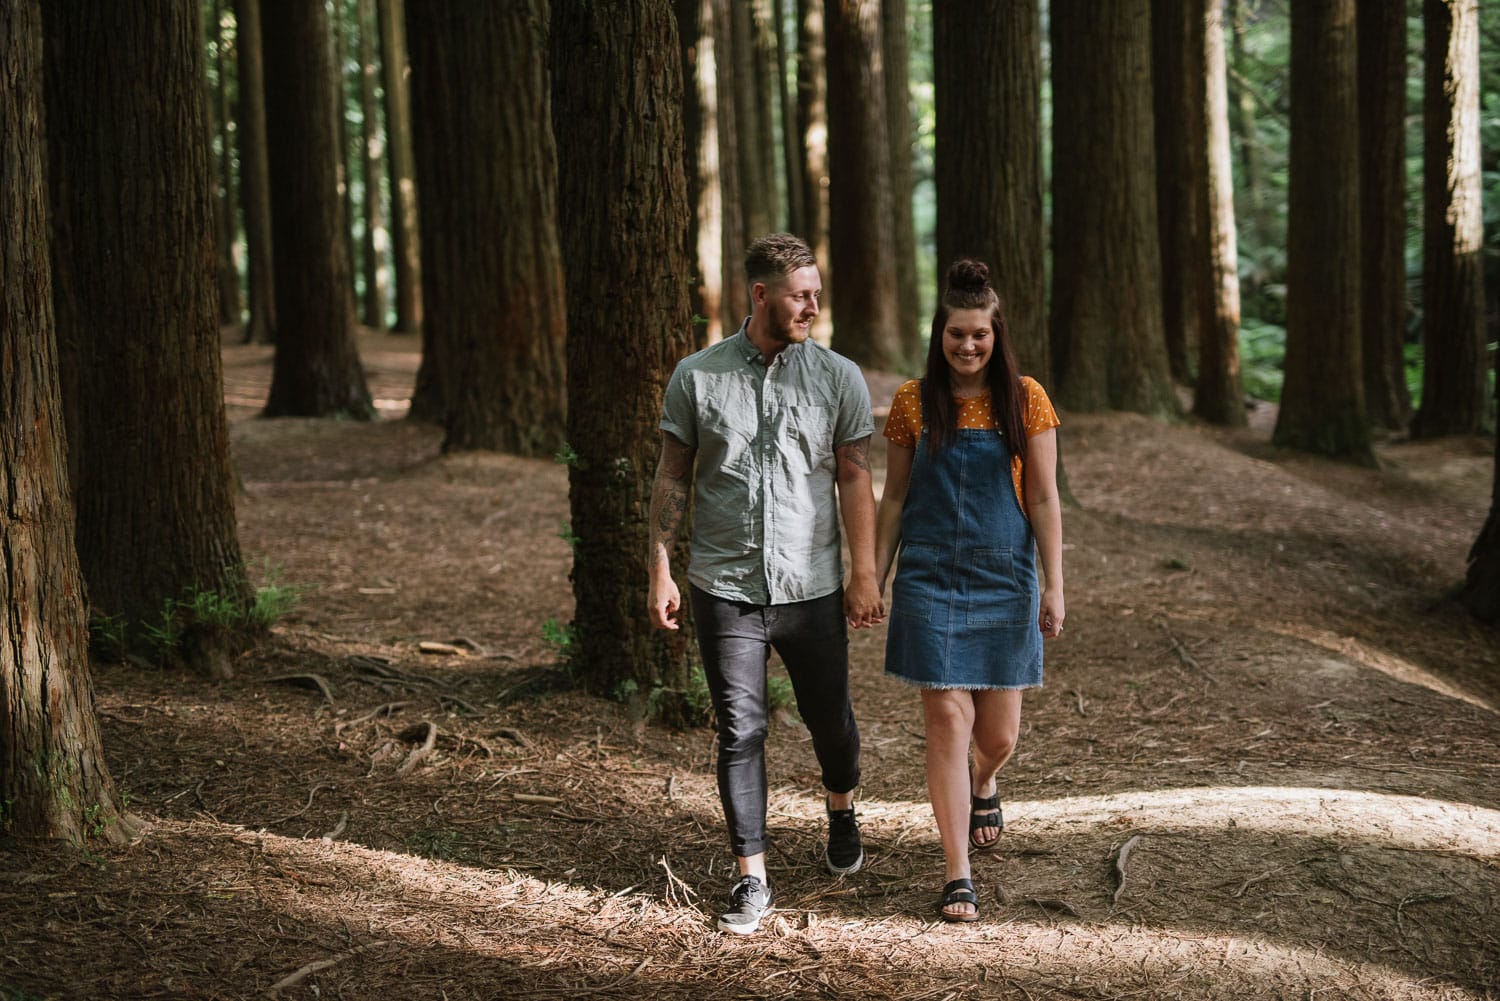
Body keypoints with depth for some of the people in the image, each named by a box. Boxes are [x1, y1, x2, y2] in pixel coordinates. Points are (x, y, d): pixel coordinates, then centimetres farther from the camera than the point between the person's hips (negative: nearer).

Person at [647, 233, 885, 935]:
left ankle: (841, 812, 43)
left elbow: (855, 480, 1)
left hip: (812, 587, 1)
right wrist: (660, 571, 0)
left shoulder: (839, 377, 0)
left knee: (830, 719, 12)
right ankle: (752, 880, 9)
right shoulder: (696, 376, 0)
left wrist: (864, 575, -2)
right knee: (740, 733, 1)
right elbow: (672, 477, 4)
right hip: (724, 587, 0)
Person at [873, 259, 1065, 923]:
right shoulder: (914, 402, 2)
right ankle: (958, 876, 0)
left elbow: (1044, 500, 1)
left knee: (998, 732, 7)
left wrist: (1054, 586, -3)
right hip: (930, 580, 0)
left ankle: (983, 785, 44)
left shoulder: (1025, 400, 0)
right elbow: (893, 497, 7)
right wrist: (874, 577, 5)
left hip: (1004, 579, 1)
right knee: (948, 722, -7)